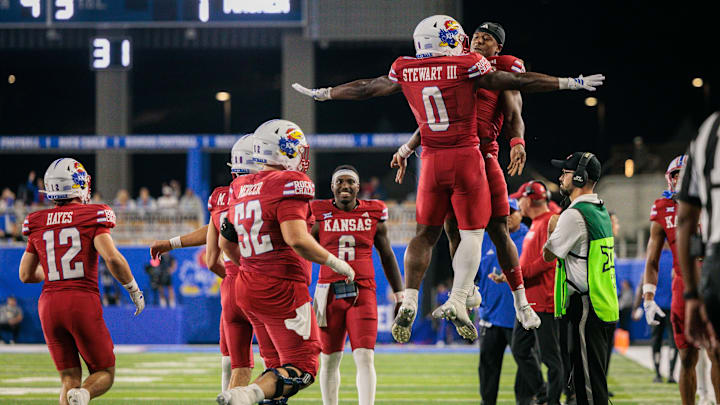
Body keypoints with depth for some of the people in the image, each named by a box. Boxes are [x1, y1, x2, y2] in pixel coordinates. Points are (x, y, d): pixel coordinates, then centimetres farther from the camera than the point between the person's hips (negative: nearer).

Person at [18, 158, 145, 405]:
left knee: (70, 380, 11)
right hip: (83, 302, -4)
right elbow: (112, 258, -16)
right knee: (104, 374, 9)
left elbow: (25, 275, 15)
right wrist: (134, 289, -3)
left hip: (50, 304, 4)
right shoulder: (92, 216, -3)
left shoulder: (38, 224, 9)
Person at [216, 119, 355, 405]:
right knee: (302, 369, -5)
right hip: (282, 289, -8)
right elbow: (296, 239, -26)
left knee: (277, 367, 17)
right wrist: (335, 263, -12)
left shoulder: (241, 189, 10)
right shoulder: (289, 184, -13)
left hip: (247, 287, 8)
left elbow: (226, 243, 20)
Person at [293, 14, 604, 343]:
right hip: (466, 156, -4)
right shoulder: (468, 66, -8)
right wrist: (569, 83, 1)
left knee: (425, 233, 11)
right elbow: (515, 82, -5)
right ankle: (457, 301, -13)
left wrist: (321, 94, 33)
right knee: (472, 233, 2)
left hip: (432, 160, 4)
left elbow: (366, 88, 17)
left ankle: (409, 301, -3)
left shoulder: (405, 71, 3)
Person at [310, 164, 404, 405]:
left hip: (363, 293, 0)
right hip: (329, 294, 0)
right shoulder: (319, 216, 3)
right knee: (329, 361, 7)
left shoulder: (374, 216, 6)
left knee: (365, 358, -13)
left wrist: (400, 295, 11)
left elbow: (387, 257, 14)